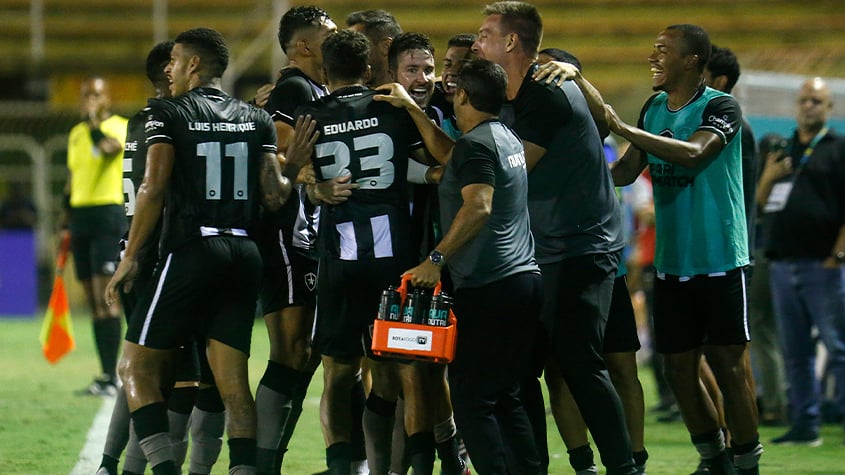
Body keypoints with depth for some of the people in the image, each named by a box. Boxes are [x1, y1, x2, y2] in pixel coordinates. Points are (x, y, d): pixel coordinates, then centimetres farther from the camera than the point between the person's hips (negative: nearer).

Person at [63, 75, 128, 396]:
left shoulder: (120, 127, -3)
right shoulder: (76, 134, 17)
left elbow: (108, 147, -27)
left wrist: (95, 120, -21)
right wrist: (65, 222, 21)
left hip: (109, 212, -7)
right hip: (81, 214, 7)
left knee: (105, 297, -14)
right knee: (92, 301, 6)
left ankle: (112, 377, -15)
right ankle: (105, 375, 9)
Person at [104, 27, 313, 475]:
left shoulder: (168, 114, -1)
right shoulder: (257, 120, 13)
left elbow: (153, 190, -9)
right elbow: (273, 195, 5)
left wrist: (130, 258, -4)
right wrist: (294, 167, 23)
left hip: (191, 250, -5)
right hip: (245, 252, 5)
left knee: (137, 367, 0)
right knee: (232, 378, 6)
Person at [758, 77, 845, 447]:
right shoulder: (782, 151, 19)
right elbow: (760, 203, 21)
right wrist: (768, 177, 0)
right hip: (782, 264, 7)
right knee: (795, 352, 8)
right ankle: (804, 424, 12)